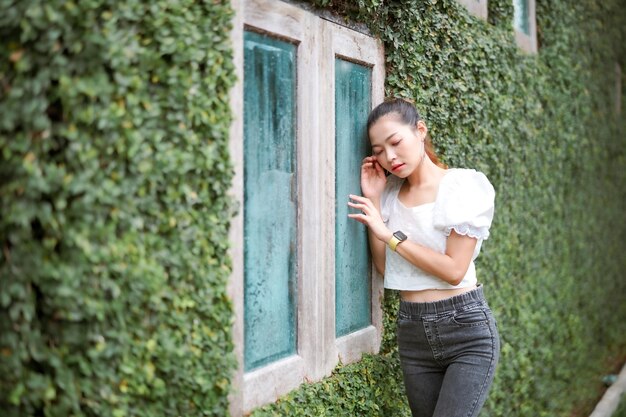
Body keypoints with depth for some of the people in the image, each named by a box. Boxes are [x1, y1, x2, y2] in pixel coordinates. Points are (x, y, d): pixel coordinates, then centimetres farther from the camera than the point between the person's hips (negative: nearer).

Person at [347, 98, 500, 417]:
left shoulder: (463, 185, -7)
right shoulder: (391, 194, 8)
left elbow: (454, 270, -14)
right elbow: (385, 266, 1)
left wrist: (390, 235, -14)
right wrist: (373, 201, -2)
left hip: (466, 330, -5)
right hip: (412, 332, 5)